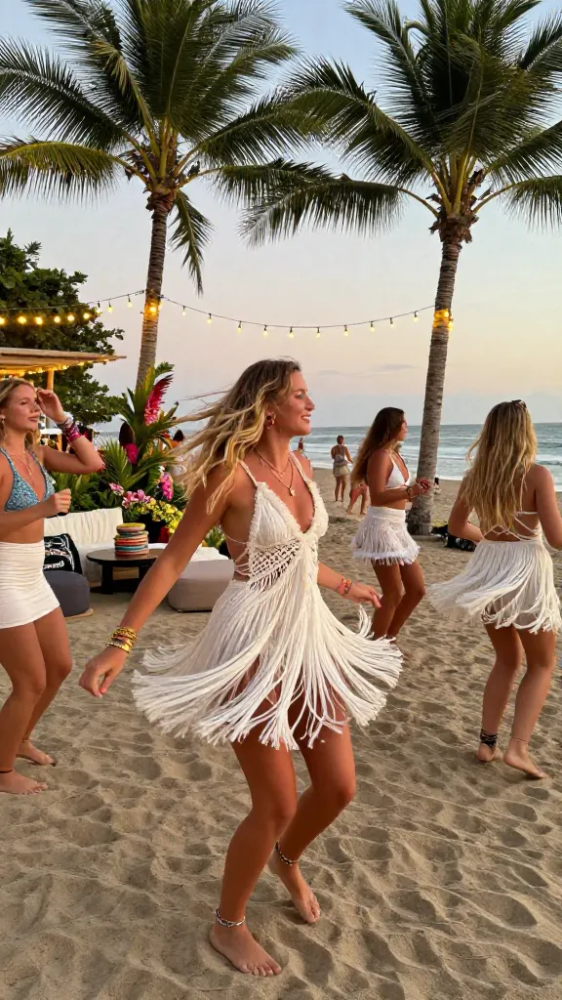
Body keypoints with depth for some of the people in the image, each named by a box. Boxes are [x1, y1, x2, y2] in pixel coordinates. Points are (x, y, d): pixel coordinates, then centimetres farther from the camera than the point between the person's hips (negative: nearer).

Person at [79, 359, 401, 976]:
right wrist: (120, 643, -17)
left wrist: (347, 587, 34)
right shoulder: (231, 473, -15)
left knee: (338, 787, 10)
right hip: (253, 646, -7)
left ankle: (286, 859, 44)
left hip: (310, 637, 7)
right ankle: (228, 925, 29)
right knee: (277, 806, 1)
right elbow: (172, 561, -13)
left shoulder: (301, 467, 7)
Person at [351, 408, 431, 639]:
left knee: (417, 589, 13)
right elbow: (377, 496, -23)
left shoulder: (395, 455, 14)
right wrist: (410, 491, -27)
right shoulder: (380, 455, -13)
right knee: (393, 594, -3)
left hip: (397, 527, 9)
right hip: (382, 526, -9)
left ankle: (389, 639, 26)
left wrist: (414, 490, 5)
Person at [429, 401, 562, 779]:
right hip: (527, 571, -5)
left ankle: (487, 743, 21)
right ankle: (518, 747, 4)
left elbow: (457, 526, 14)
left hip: (488, 570, 5)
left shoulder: (475, 477, 0)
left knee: (508, 659, 23)